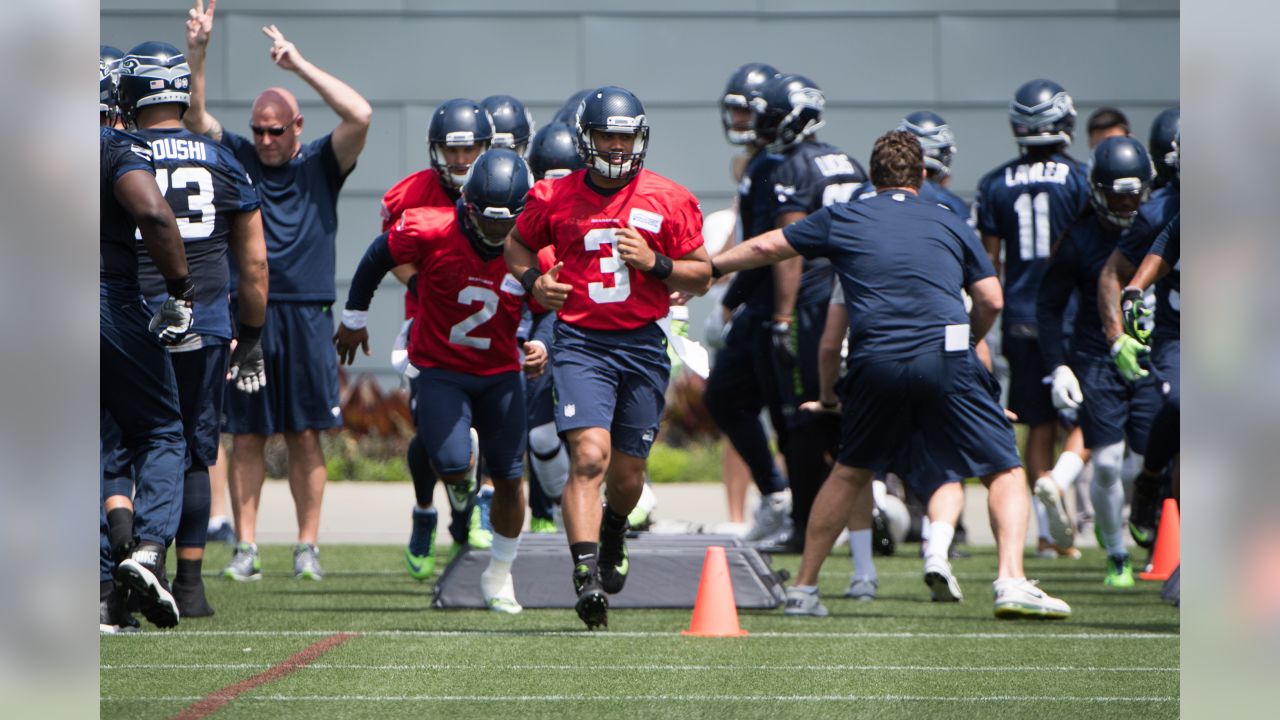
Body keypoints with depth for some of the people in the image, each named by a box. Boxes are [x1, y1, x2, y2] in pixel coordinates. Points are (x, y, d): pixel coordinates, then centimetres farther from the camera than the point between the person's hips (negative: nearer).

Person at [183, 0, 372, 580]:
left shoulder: (320, 164, 5)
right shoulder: (237, 159, 9)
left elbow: (360, 115, -10)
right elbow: (192, 117, -2)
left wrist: (299, 65, -11)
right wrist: (196, 54, -16)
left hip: (306, 315, -1)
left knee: (305, 435, 2)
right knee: (247, 436, 2)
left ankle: (307, 546, 8)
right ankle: (245, 547, 4)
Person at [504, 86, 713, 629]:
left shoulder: (670, 201, 1)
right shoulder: (554, 198, 1)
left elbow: (702, 277, 6)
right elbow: (516, 245, 19)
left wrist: (655, 263, -12)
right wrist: (533, 281, -2)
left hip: (643, 345, 2)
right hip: (581, 343, -2)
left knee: (627, 470, 11)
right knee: (589, 456, -20)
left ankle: (614, 534, 46)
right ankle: (586, 575, -26)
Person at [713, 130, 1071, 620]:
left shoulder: (841, 220, 17)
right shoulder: (950, 224, 17)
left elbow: (766, 248, 25)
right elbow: (991, 300, 11)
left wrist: (708, 268, 41)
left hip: (875, 363, 2)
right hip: (945, 356, -2)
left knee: (851, 471, 23)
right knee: (1004, 470, 5)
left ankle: (803, 588, 24)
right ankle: (1011, 581, -15)